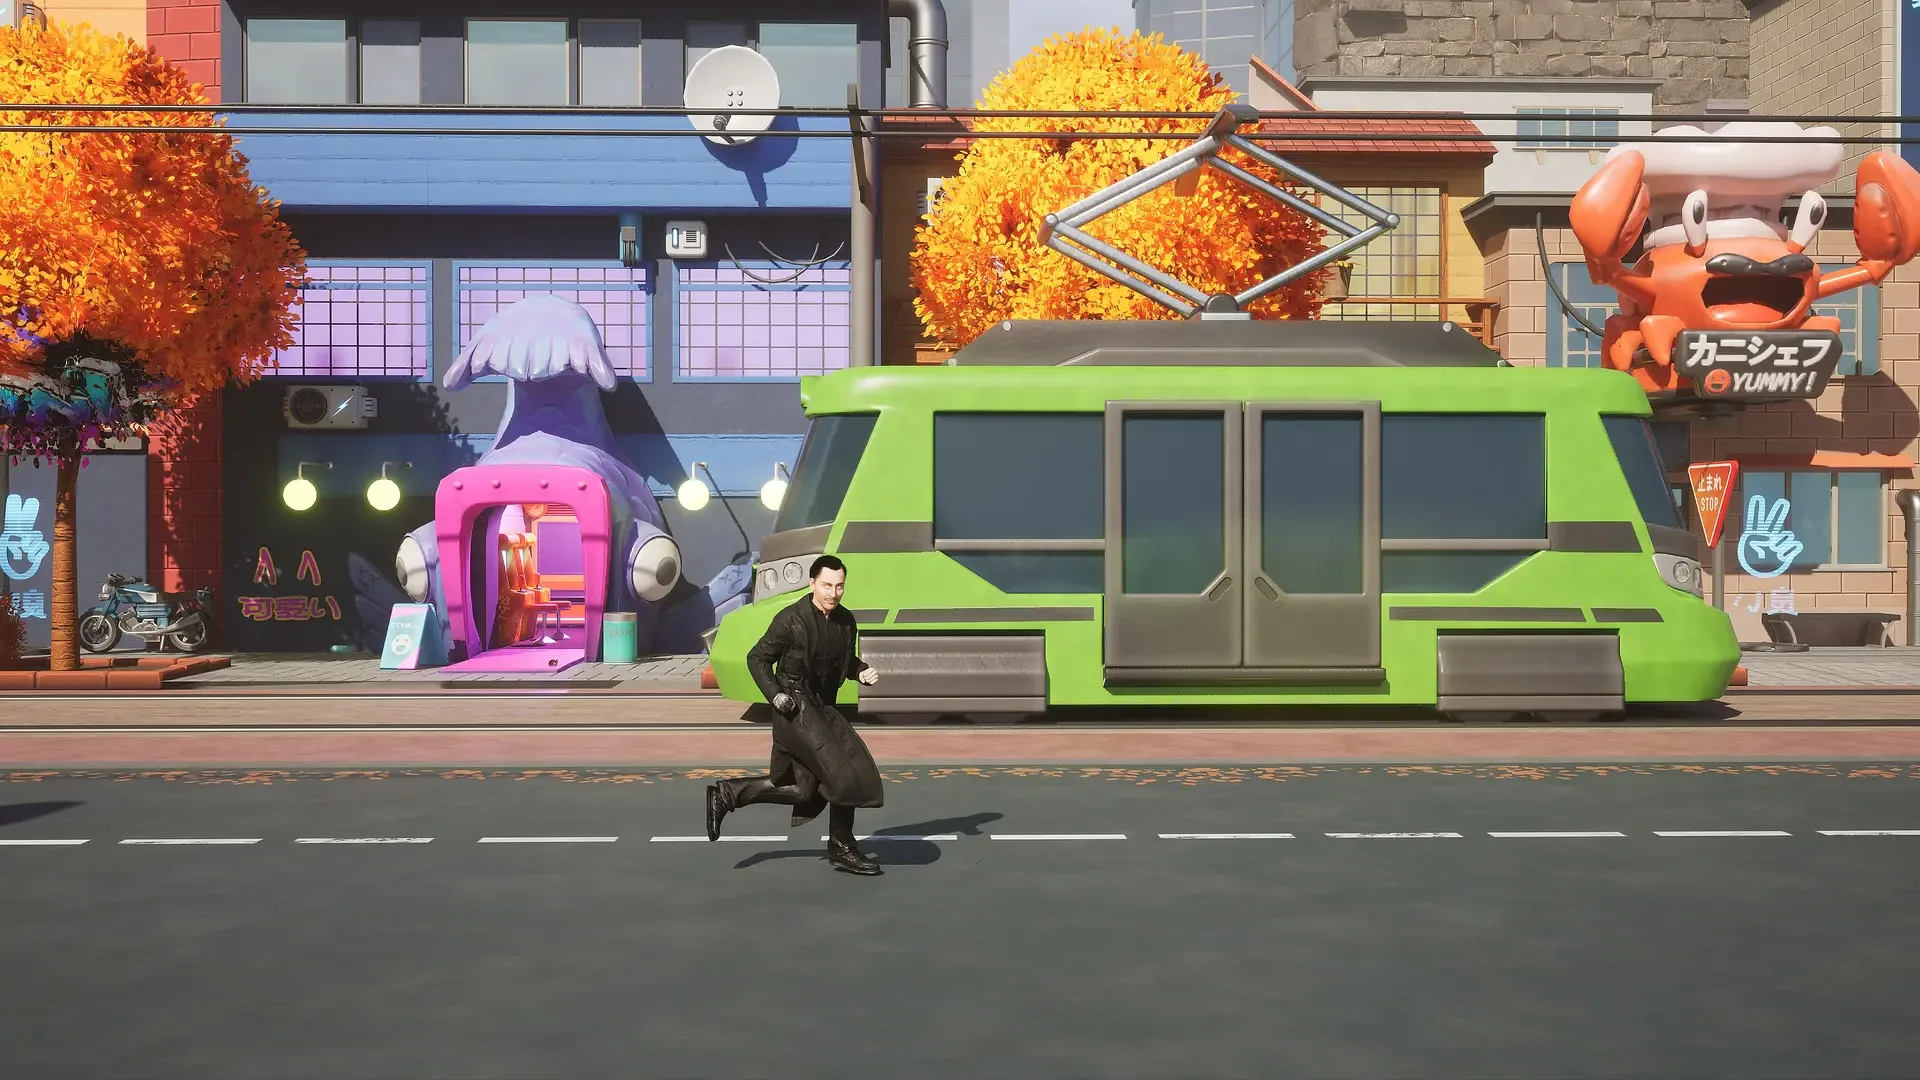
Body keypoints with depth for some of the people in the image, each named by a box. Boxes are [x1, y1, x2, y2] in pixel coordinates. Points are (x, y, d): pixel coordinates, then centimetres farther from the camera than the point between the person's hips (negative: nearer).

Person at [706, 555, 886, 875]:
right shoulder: (790, 619, -13)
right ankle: (842, 848, -1)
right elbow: (756, 658, -5)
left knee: (802, 790, 6)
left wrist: (862, 672, -3)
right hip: (795, 707, -8)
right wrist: (775, 695, -16)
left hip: (821, 708, 8)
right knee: (842, 771, -16)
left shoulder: (846, 620, 4)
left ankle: (728, 794, 17)